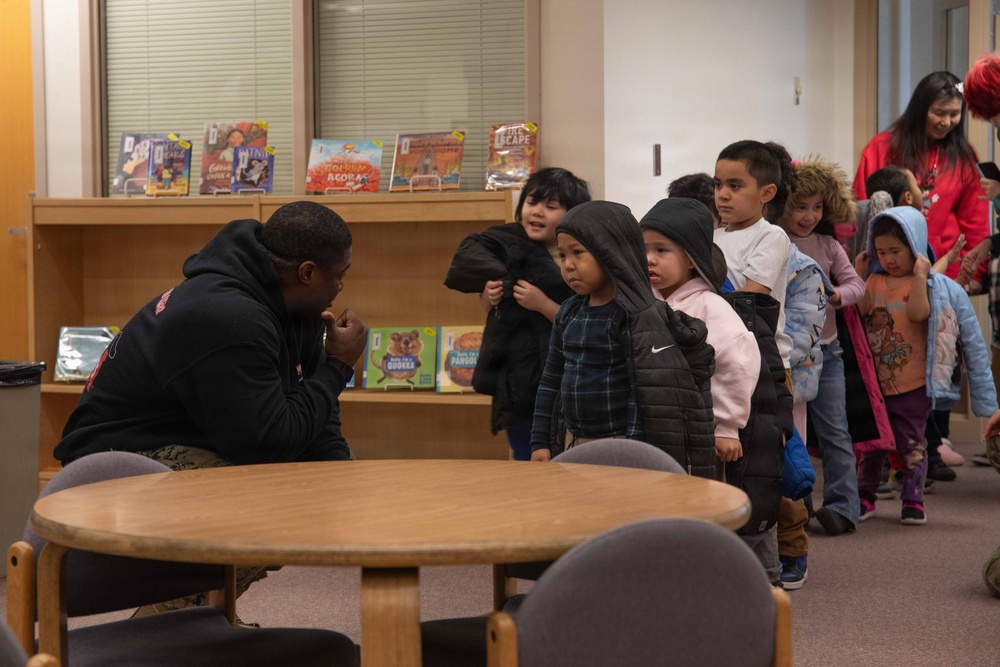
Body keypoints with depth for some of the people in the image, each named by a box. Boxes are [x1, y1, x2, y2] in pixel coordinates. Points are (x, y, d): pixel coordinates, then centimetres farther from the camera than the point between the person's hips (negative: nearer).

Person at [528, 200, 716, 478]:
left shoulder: (637, 316, -11)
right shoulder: (569, 312, 11)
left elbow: (645, 392, -14)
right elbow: (551, 381, 18)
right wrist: (540, 441, 15)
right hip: (575, 445, 7)